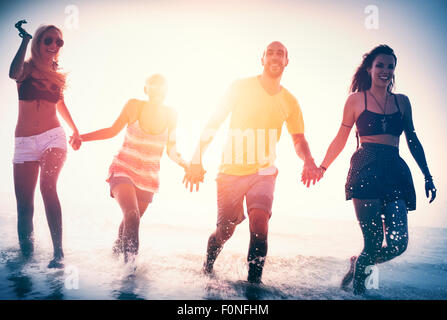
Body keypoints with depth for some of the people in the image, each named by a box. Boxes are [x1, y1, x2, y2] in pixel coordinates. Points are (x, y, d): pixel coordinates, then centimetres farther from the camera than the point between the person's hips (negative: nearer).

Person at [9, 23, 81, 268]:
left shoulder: (56, 75, 13)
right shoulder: (27, 68, 4)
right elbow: (14, 73, -21)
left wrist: (75, 130, 26)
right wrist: (25, 40, -15)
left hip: (53, 138, 0)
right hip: (25, 143, 0)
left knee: (48, 187, -24)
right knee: (24, 203, -3)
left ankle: (58, 253, -26)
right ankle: (26, 252, 17)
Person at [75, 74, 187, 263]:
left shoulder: (170, 115, -2)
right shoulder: (134, 106, -9)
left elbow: (171, 150, 7)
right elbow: (113, 130, 3)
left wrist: (187, 166, -8)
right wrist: (82, 137, -4)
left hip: (148, 177, 3)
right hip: (123, 170, -3)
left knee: (130, 223, 14)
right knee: (132, 215, -26)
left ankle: (115, 254, 42)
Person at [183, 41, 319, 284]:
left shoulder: (289, 102, 4)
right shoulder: (242, 87, -3)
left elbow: (299, 140, 6)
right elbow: (214, 123, -3)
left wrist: (308, 161, -17)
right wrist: (197, 160, -11)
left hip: (263, 172, 1)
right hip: (231, 170, -1)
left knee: (259, 221, -23)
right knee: (225, 231, 6)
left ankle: (254, 281, -9)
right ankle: (208, 267, 38)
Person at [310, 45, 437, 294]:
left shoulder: (402, 101, 16)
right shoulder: (357, 100, 7)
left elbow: (413, 141, 19)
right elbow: (341, 139, 9)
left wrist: (428, 176, 17)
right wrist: (322, 167, 3)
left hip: (396, 172, 4)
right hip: (365, 170, -4)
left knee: (399, 242, -5)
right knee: (374, 242, -10)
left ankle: (358, 264, 24)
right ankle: (358, 279, 18)